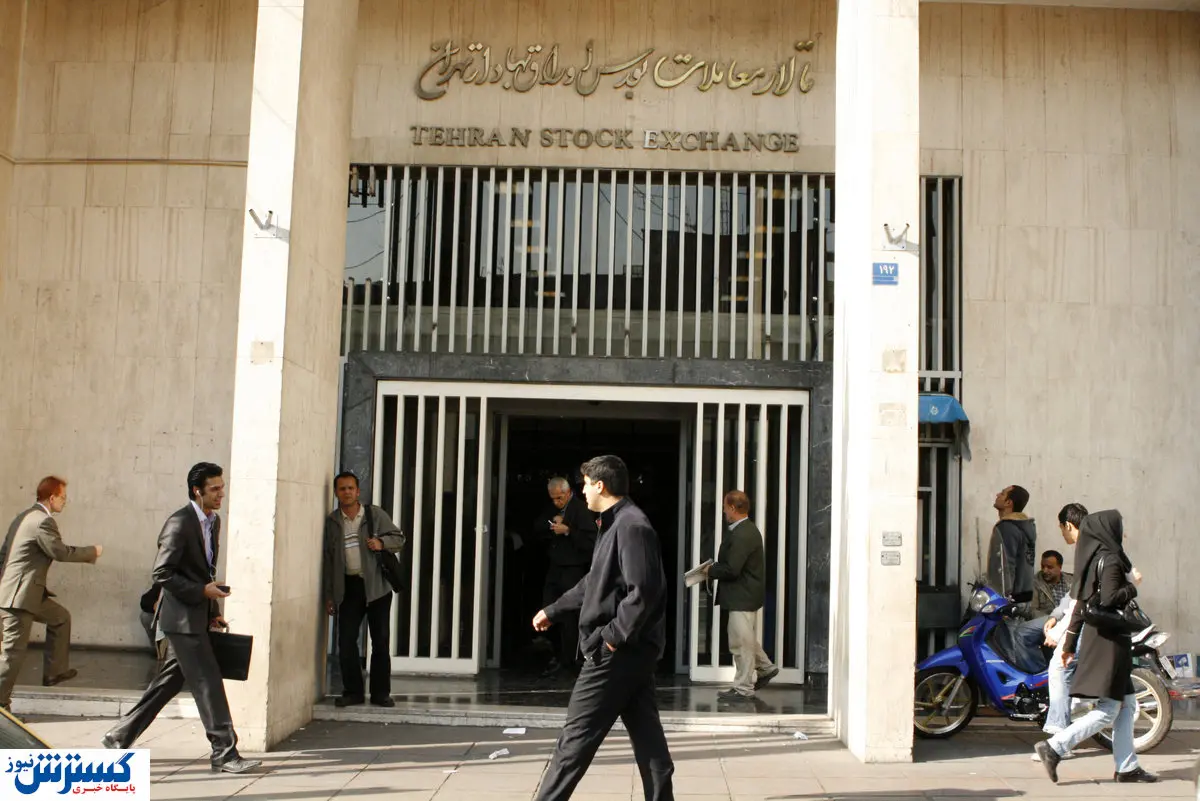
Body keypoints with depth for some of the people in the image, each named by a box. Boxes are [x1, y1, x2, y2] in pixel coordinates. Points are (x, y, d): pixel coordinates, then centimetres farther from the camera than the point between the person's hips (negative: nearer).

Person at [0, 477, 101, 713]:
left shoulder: (23, 517, 14)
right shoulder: (43, 521, -17)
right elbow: (61, 552, -18)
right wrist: (92, 552, -4)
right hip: (20, 596, -11)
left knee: (61, 617, 23)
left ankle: (54, 671, 28)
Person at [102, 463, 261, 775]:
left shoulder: (213, 521, 13)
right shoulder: (179, 523, -15)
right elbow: (162, 573, -16)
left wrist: (213, 613, 13)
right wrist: (202, 591, -19)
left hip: (197, 617, 9)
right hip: (181, 617, -9)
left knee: (169, 681, 14)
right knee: (208, 684, -7)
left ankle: (118, 738, 26)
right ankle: (224, 753, -1)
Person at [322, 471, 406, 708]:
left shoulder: (375, 514, 2)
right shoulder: (331, 522, 6)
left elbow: (399, 538, 9)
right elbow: (327, 559, 8)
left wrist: (382, 542, -13)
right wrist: (329, 595, 6)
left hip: (376, 584, -1)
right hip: (349, 586, 1)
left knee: (381, 641, 1)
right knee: (346, 640, -3)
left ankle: (380, 693, 10)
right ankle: (352, 691, 10)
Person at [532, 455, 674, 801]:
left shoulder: (631, 526, -17)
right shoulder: (617, 523, 16)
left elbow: (644, 591, -24)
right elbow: (594, 582, 27)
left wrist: (614, 635, -19)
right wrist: (553, 611, 32)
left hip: (617, 652, -10)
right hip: (631, 650, 10)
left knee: (577, 736, -2)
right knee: (646, 733, 10)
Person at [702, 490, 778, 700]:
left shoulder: (741, 535, -23)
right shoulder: (747, 530, 11)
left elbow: (732, 569, -27)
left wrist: (711, 570, -11)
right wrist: (715, 567, 6)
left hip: (742, 596, -11)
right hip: (746, 595, 11)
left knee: (741, 641, -2)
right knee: (745, 638, 23)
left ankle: (743, 688, 6)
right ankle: (765, 668, 35)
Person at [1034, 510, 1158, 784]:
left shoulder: (1095, 558, 13)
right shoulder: (1110, 560, -13)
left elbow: (1081, 604, 16)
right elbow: (1110, 599, -26)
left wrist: (1070, 642, 18)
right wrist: (1132, 587, -6)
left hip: (1097, 638, 9)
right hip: (1109, 641, -9)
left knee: (1127, 704, 14)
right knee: (1108, 710, -8)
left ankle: (1127, 767, 16)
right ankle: (1054, 747, -13)